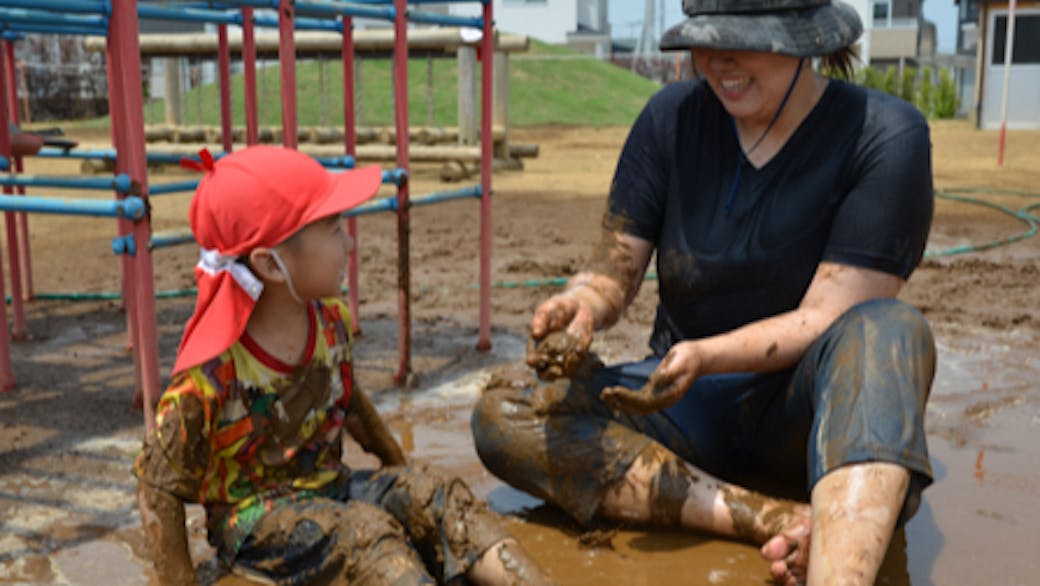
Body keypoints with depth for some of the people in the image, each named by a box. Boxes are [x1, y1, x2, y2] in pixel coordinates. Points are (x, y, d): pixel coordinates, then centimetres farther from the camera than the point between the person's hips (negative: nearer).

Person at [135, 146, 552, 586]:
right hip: (251, 515, -5)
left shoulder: (330, 319, -4)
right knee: (366, 530, -30)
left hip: (327, 487, 6)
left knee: (433, 492, -17)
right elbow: (159, 493, -14)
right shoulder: (210, 377, -23)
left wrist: (403, 472, 20)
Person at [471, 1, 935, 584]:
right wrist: (584, 303, -24)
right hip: (690, 409, 3)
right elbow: (615, 268, -1)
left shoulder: (886, 136, -10)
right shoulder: (673, 117, -1)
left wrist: (704, 356, -32)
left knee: (891, 328, -34)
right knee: (502, 415, -19)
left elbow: (826, 317, -16)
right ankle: (774, 519, -31)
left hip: (814, 414, -3)